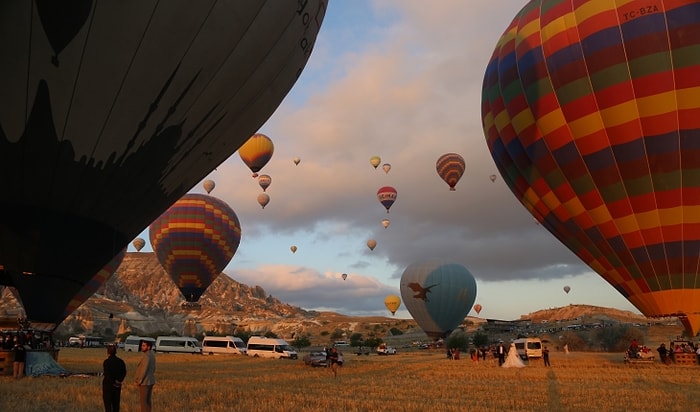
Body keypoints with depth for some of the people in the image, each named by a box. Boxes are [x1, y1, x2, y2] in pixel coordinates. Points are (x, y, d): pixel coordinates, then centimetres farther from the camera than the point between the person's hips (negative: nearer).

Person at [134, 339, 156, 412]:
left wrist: (139, 381, -14)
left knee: (143, 401, -2)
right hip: (150, 381, 9)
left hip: (144, 382, -9)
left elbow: (144, 370, -22)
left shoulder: (146, 356, -20)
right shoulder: (152, 355, 9)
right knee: (148, 400, 12)